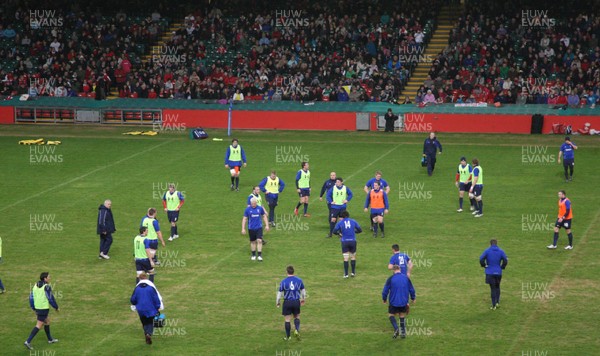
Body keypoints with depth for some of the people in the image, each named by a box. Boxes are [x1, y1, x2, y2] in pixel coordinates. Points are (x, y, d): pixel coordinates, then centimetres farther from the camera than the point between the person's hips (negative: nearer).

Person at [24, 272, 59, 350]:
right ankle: (28, 341, -11)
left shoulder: (35, 285, 5)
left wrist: (34, 309, 17)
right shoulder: (47, 287, -17)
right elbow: (51, 299, -14)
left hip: (37, 308, 8)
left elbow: (31, 297, 8)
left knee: (47, 321, 24)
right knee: (39, 325, -5)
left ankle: (50, 339, 35)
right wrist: (56, 307, 1)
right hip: (44, 308, -8)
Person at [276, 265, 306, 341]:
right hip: (296, 302, 2)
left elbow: (280, 293, -3)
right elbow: (303, 290, 9)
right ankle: (297, 330, -4)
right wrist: (303, 299, 27)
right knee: (297, 317, 20)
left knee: (287, 320, 6)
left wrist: (278, 302, 11)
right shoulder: (299, 280, -1)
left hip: (287, 302, -2)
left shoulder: (283, 281, -8)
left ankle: (288, 336, 13)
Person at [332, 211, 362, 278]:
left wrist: (340, 233, 12)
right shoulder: (353, 221, 5)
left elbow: (334, 231, -8)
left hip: (344, 242, -1)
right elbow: (360, 230, 6)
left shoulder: (340, 223, -1)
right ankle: (353, 272, 20)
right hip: (353, 241, 1)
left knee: (346, 258, 4)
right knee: (353, 257, 16)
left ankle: (346, 274, 4)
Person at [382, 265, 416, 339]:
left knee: (391, 315, 13)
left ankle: (396, 329, -10)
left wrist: (384, 299, 13)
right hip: (404, 302, 3)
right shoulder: (406, 278, 1)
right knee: (402, 316, 18)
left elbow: (385, 290, -5)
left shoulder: (390, 278, -8)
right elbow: (412, 290, 9)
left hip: (394, 302, -3)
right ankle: (403, 333, 14)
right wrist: (413, 298, 25)